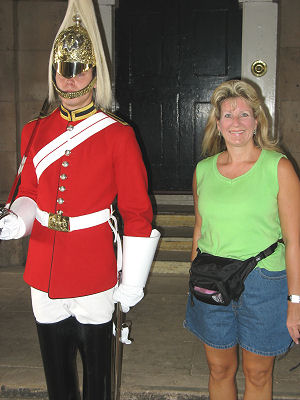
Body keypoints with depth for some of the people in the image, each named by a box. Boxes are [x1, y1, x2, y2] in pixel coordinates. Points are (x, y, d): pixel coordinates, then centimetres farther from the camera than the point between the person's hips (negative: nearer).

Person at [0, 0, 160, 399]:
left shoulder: (118, 135, -8)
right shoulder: (35, 131, 4)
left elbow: (137, 212, -7)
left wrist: (133, 281, -7)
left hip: (95, 272, -3)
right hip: (44, 271, 4)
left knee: (96, 364, 12)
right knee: (55, 367, 17)